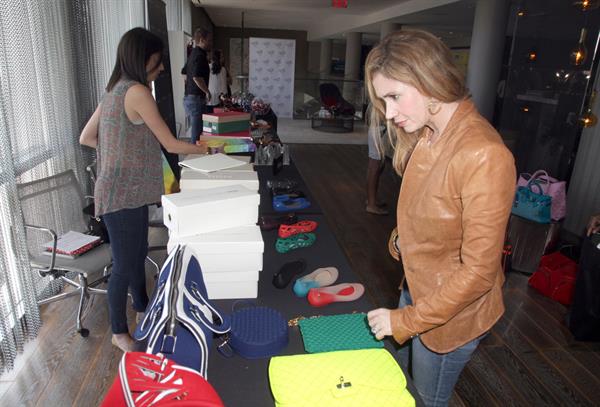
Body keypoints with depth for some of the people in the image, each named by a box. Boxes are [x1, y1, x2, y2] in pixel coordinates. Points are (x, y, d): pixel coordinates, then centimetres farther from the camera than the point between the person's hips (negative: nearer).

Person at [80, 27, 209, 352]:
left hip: (130, 192, 10)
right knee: (125, 265, 4)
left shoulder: (115, 91, 11)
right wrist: (207, 148, 0)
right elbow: (171, 144, -15)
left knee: (138, 254, 23)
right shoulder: (137, 92, -18)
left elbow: (85, 138, 16)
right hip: (122, 195, -10)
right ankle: (119, 332, 23)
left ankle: (141, 307, 43)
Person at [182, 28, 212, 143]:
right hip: (196, 99, -10)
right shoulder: (200, 55, -15)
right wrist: (207, 92, -15)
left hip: (188, 97, 10)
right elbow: (197, 77, -27)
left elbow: (184, 73, 25)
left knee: (195, 132, 17)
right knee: (197, 135, -5)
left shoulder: (193, 54, 16)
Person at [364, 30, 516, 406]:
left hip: (452, 311, -7)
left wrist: (404, 320, -21)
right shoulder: (427, 135, -3)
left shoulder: (483, 155, -30)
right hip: (416, 287, 7)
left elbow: (478, 272, -27)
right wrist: (401, 240, -4)